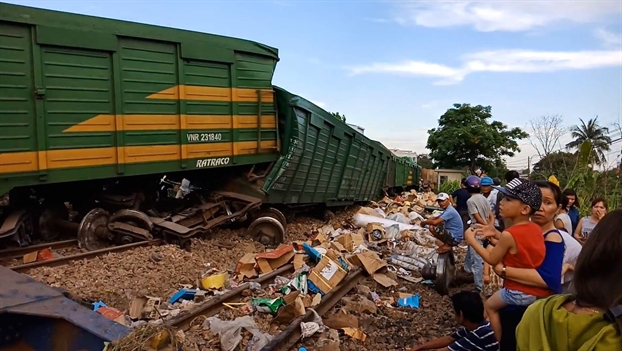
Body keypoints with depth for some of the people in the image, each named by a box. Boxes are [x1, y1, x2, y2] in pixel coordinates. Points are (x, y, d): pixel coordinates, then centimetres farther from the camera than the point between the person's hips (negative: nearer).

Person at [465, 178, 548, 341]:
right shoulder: (535, 228, 0)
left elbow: (492, 260, -9)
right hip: (540, 290, 7)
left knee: (490, 306, 19)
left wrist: (472, 240, 0)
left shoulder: (509, 235, -22)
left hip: (521, 293, -7)